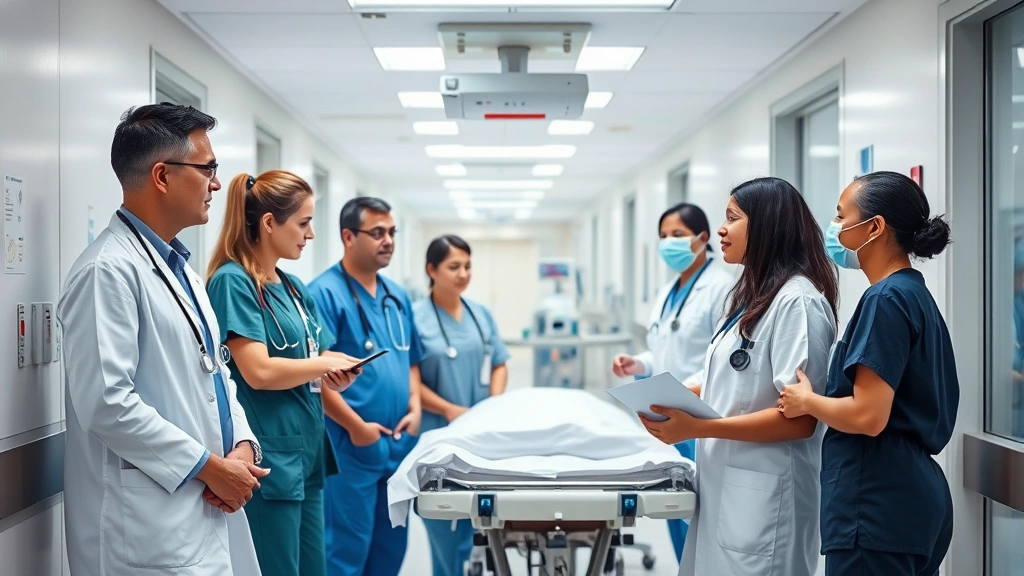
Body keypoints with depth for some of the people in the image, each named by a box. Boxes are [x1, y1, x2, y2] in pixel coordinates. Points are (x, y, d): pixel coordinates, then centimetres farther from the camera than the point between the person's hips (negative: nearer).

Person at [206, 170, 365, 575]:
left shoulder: (293, 287, 12)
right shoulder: (233, 281, -13)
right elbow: (259, 371, -22)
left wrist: (337, 372, -6)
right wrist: (325, 364, -9)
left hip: (307, 454, 8)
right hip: (268, 459, -8)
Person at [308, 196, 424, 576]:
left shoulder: (397, 297, 14)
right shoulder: (325, 293, -11)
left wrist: (414, 408, 4)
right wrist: (357, 427, -16)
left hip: (399, 445, 8)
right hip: (352, 448, -7)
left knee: (392, 546, 15)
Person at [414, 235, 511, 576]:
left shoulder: (482, 313, 10)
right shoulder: (415, 317, -6)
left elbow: (499, 365, 14)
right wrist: (450, 410, -16)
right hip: (439, 435, -4)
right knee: (445, 523, 0)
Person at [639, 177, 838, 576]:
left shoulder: (798, 300, -15)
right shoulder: (755, 295, 15)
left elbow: (799, 418, -20)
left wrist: (698, 427, -24)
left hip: (763, 495, -9)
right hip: (724, 486, 9)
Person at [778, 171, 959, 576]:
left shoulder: (886, 299, -16)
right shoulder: (916, 294, 13)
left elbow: (868, 415, -23)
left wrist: (807, 401, -7)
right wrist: (822, 396, 16)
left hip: (879, 501, -10)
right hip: (911, 493, 10)